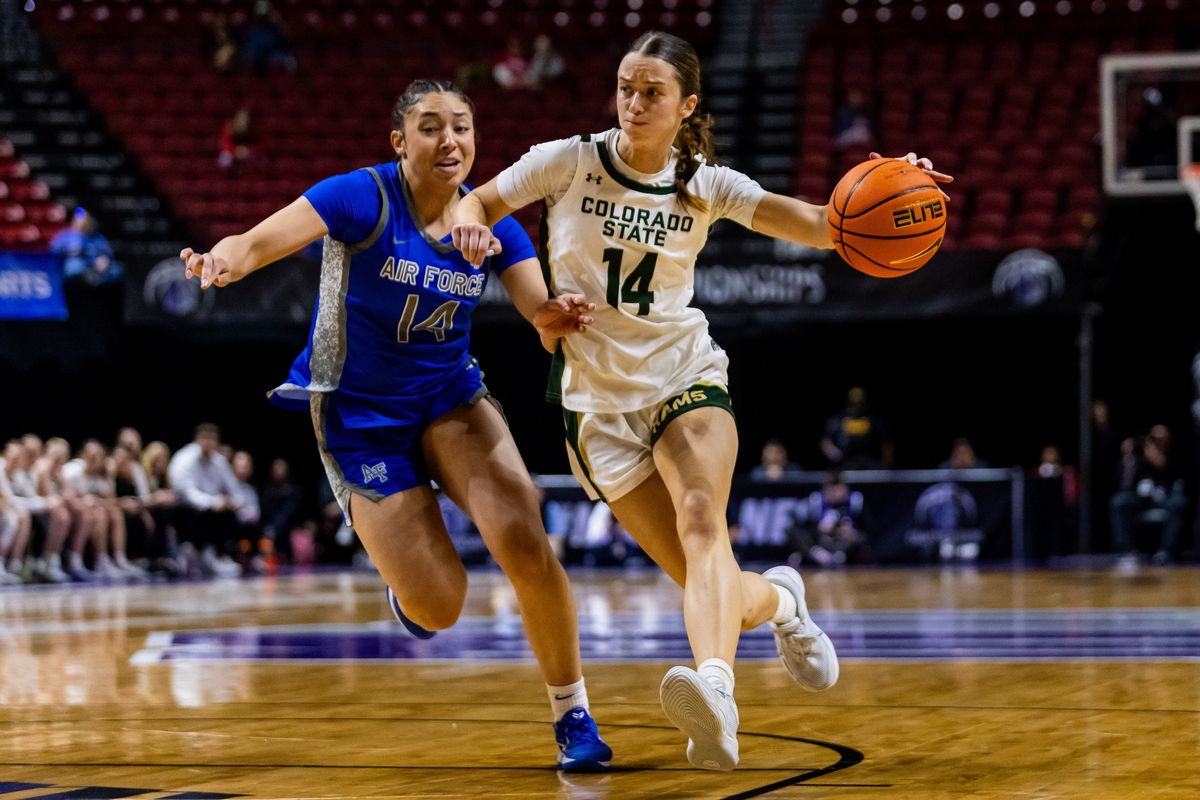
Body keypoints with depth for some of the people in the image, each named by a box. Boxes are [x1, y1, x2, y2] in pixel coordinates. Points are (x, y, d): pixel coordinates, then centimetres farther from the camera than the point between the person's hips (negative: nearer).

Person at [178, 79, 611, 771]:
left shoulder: (492, 221, -5)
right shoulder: (364, 197, -18)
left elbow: (543, 316, -13)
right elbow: (260, 240, -31)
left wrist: (557, 320, -38)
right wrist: (225, 259, -55)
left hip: (450, 397, 3)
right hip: (361, 416, -3)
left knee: (521, 536, -22)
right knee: (437, 607, -10)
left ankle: (573, 713, -6)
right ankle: (406, 582, 30)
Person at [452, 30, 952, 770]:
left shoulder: (705, 186, 0)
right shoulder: (571, 162, -2)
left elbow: (822, 227, -8)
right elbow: (477, 203, 7)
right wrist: (471, 229, -18)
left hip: (685, 379, 0)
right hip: (598, 399, 0)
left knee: (701, 519, -31)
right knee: (705, 579, -5)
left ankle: (716, 691, -54)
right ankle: (779, 601, 33)